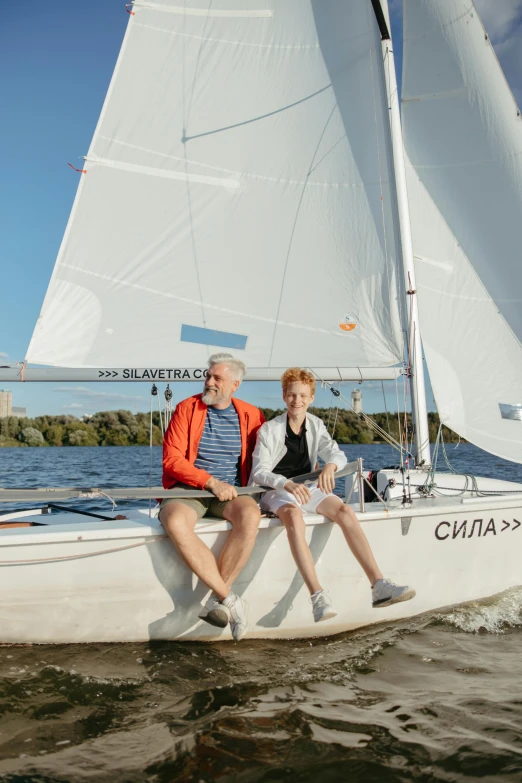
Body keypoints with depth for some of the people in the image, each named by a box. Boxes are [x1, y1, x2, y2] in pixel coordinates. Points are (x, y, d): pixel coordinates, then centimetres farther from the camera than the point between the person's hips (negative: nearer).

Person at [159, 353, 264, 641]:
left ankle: (216, 600, -24)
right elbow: (172, 460, -5)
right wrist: (211, 481, -16)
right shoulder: (187, 408, 3)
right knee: (176, 522, -35)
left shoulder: (250, 415, 9)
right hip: (187, 488, -1)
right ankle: (229, 599, -27)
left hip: (229, 491, 1)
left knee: (250, 514, -33)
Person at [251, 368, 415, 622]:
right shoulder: (269, 430, -6)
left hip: (307, 487, 5)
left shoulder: (316, 425, 9)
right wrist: (287, 484, -32)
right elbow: (259, 472, -13)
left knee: (344, 510, -24)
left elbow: (337, 453, 0)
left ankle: (379, 585, -30)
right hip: (275, 490, -4)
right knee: (294, 515, -39)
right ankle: (318, 596, -46)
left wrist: (331, 465, -26)